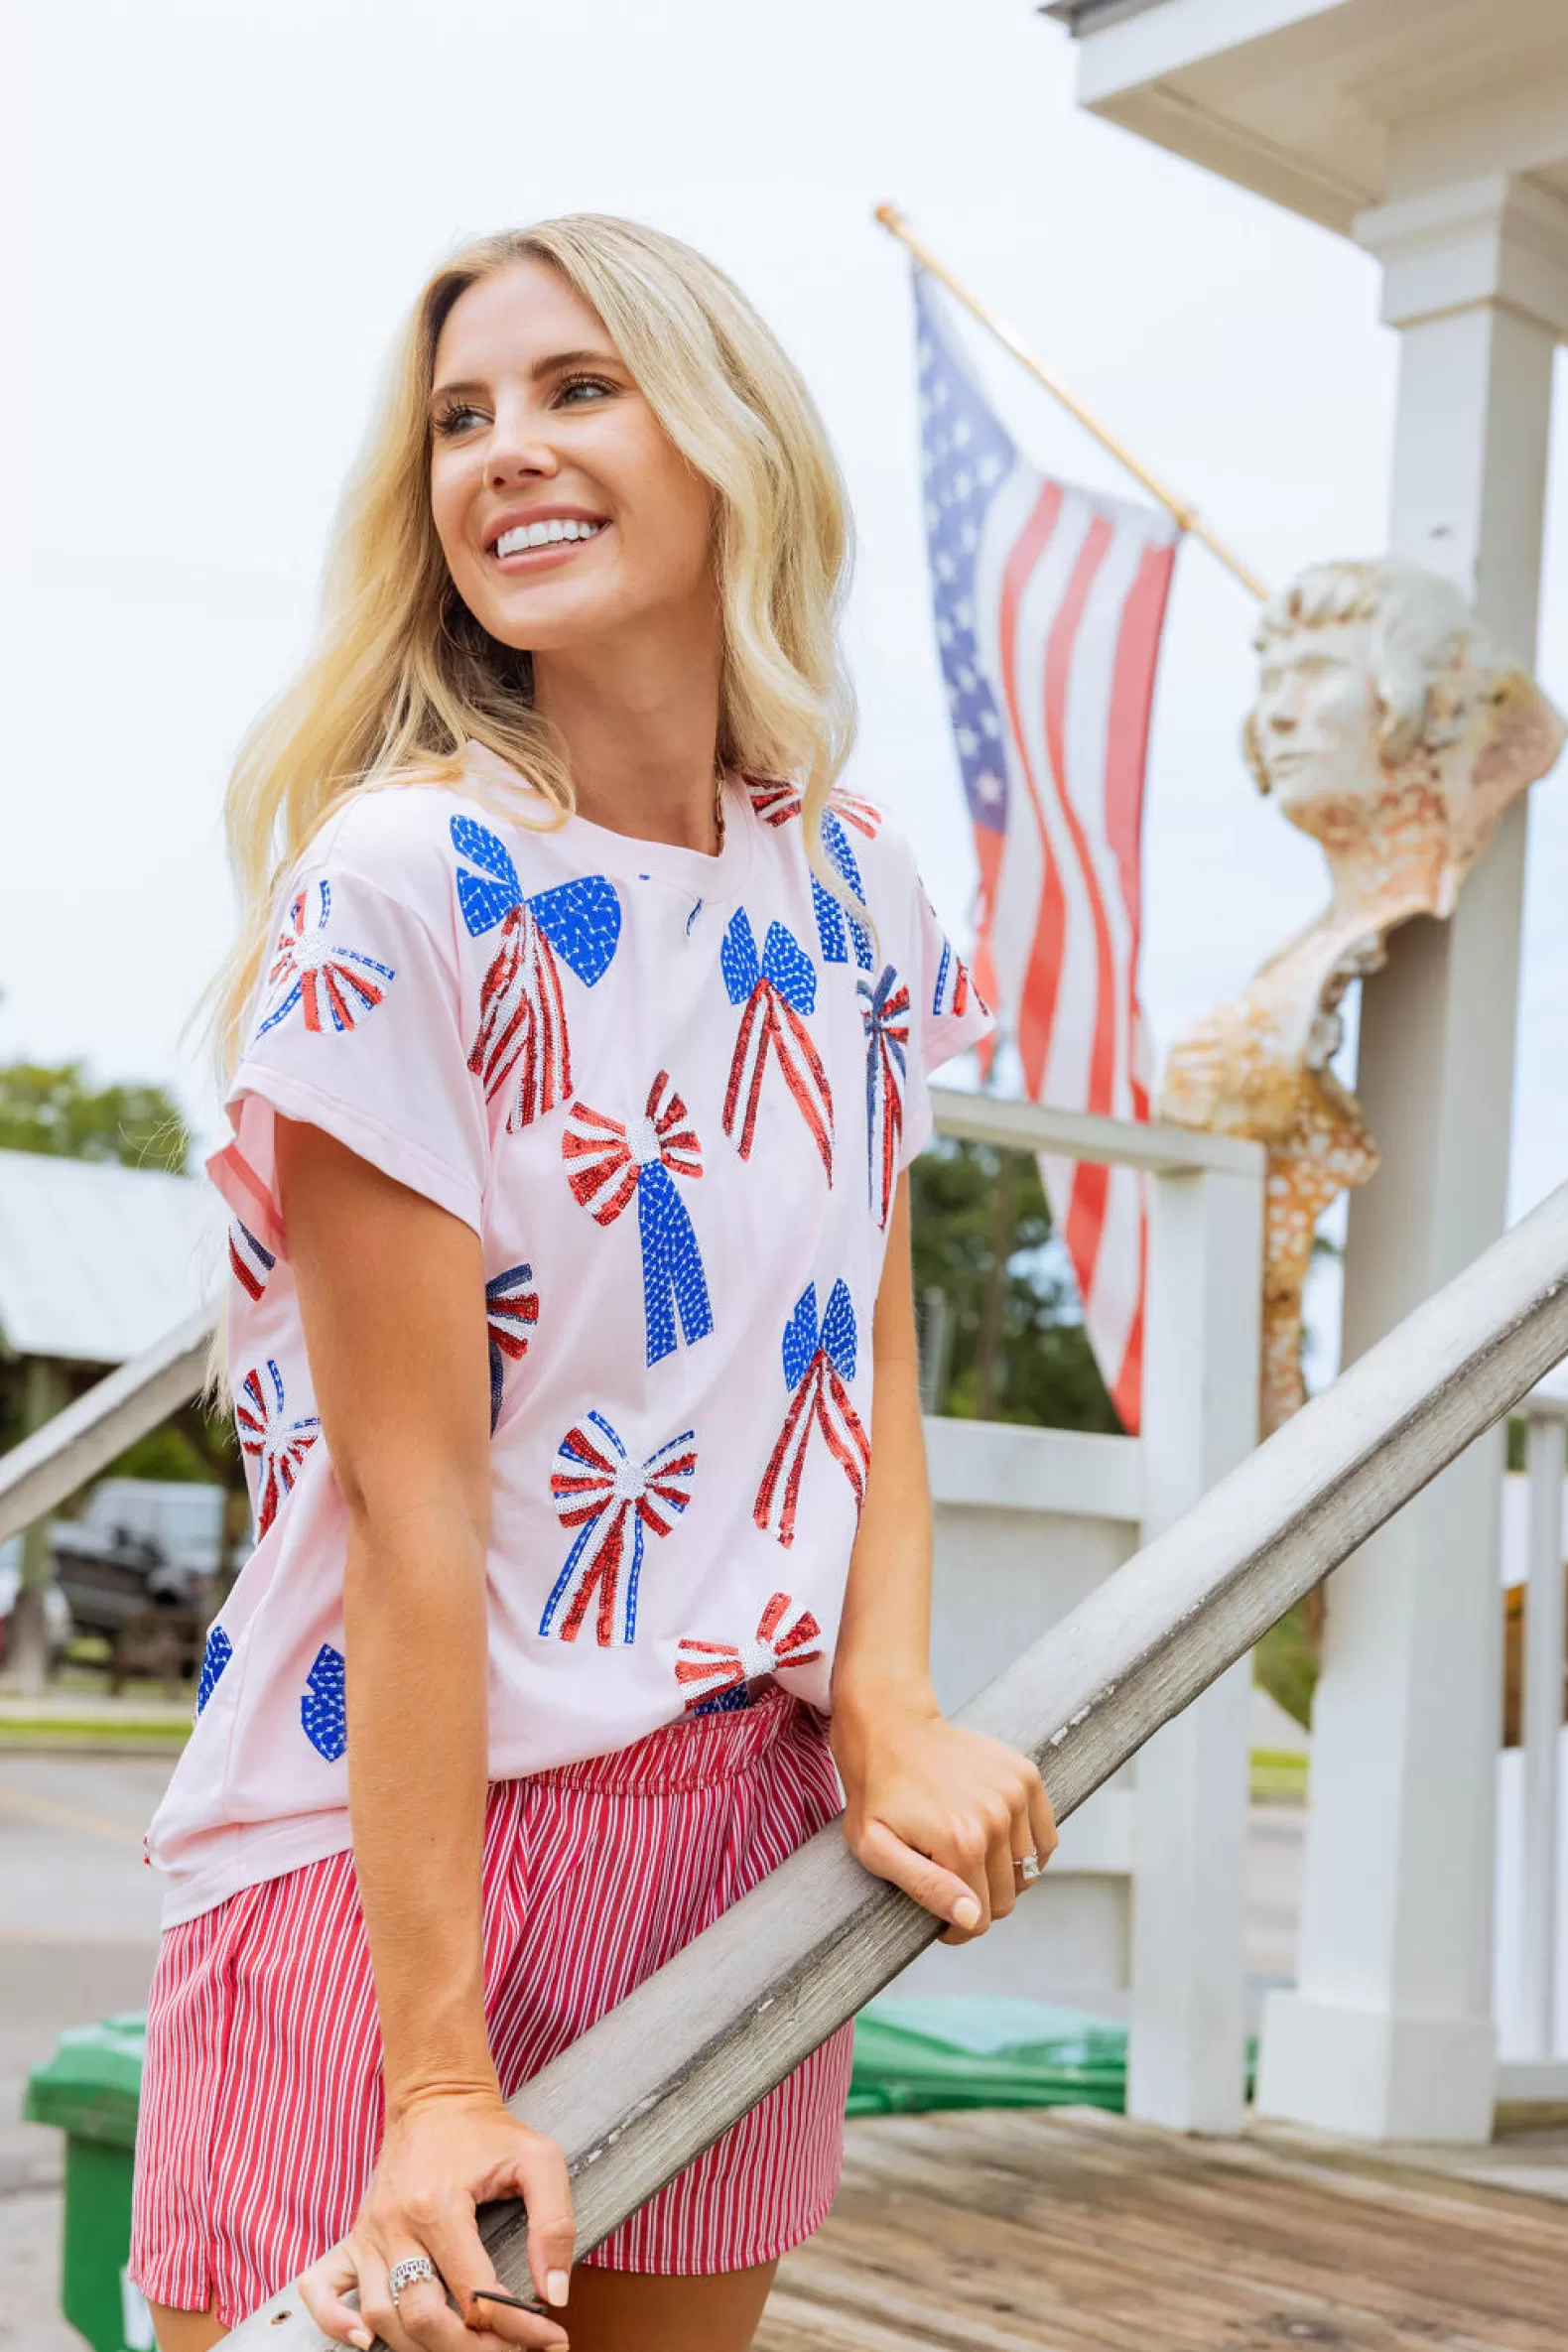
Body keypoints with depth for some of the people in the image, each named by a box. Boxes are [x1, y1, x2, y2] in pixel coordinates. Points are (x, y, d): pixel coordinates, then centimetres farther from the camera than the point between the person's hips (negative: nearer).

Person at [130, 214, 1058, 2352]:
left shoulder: (849, 890, 4)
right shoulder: (401, 887, -15)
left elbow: (869, 1352, 7)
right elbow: (410, 1497, -19)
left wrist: (888, 1707, -10)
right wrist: (438, 2075, -19)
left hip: (748, 1830, 6)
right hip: (393, 1834, -5)